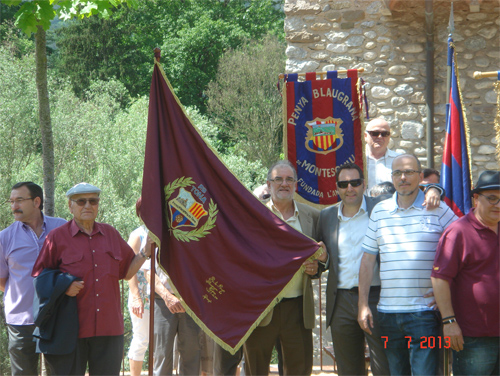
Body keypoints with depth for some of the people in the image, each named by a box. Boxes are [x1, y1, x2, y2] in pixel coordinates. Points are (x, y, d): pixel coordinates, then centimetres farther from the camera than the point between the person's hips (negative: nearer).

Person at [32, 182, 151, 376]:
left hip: (109, 329, 4)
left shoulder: (111, 234, 14)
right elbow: (39, 276, 3)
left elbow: (127, 271, 18)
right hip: (71, 329, -4)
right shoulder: (57, 237, 1)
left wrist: (145, 252, 4)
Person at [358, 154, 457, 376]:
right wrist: (363, 304, 7)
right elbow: (368, 259, 13)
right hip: (388, 312, 4)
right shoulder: (379, 211, 11)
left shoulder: (437, 210, 1)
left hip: (424, 311, -4)